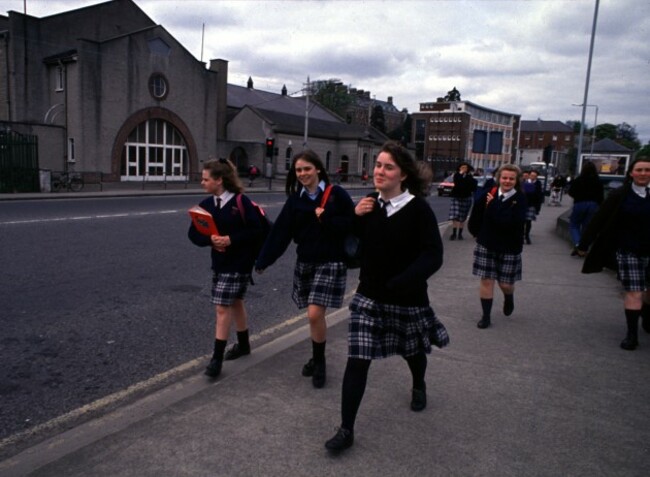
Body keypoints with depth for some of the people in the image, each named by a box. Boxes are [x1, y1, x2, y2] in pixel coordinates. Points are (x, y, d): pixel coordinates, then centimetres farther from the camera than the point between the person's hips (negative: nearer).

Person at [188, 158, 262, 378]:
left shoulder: (241, 201, -14)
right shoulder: (206, 204, 2)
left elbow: (256, 230, -16)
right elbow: (193, 234, 0)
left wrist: (231, 240, -24)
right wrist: (210, 239, -19)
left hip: (239, 263, -6)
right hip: (218, 262, 6)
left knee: (222, 308, -6)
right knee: (235, 303, 20)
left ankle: (217, 358, 4)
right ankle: (243, 344, 38)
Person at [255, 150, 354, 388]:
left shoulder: (336, 194, -7)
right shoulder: (295, 199, 5)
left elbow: (352, 224, -11)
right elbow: (280, 232, 3)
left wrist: (326, 218, -17)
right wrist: (263, 261, 0)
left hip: (330, 263, -4)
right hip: (304, 263, 5)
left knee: (315, 314, -12)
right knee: (314, 315, 11)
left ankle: (319, 362, 10)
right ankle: (317, 358, 32)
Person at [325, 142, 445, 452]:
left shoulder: (419, 209, -16)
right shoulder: (369, 204, -2)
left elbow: (433, 256, -22)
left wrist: (401, 283, -35)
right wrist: (355, 217, -11)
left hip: (407, 298, -2)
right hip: (368, 297, 2)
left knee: (412, 352, 22)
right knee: (357, 360, -3)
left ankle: (419, 387, 57)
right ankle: (346, 430, 9)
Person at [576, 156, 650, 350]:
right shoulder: (620, 195, -5)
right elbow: (599, 219, -3)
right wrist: (584, 244, -2)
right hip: (628, 251, -3)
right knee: (634, 292, -3)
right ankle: (632, 334, 6)